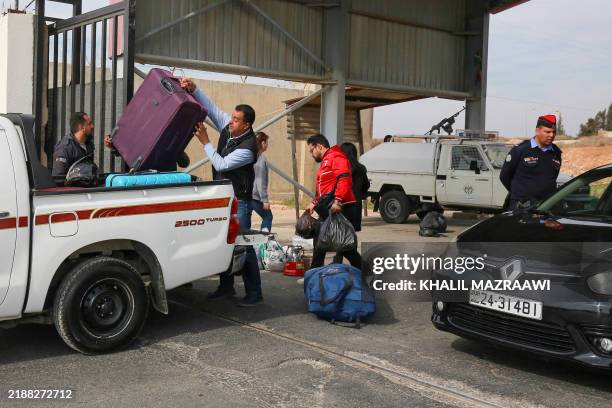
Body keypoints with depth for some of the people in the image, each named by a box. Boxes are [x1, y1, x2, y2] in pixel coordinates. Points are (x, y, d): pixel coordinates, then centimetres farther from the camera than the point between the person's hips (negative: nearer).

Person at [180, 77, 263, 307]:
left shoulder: (248, 147, -21)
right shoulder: (227, 127, 2)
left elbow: (222, 164, -20)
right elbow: (210, 107, 3)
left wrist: (205, 142, -14)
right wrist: (193, 90, -11)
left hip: (238, 200, -8)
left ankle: (254, 294, -3)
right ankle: (226, 287, 22)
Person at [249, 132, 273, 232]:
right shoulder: (261, 158, -12)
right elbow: (260, 181, -16)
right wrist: (265, 199, -13)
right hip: (255, 196, -7)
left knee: (246, 220, 11)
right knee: (268, 217, 10)